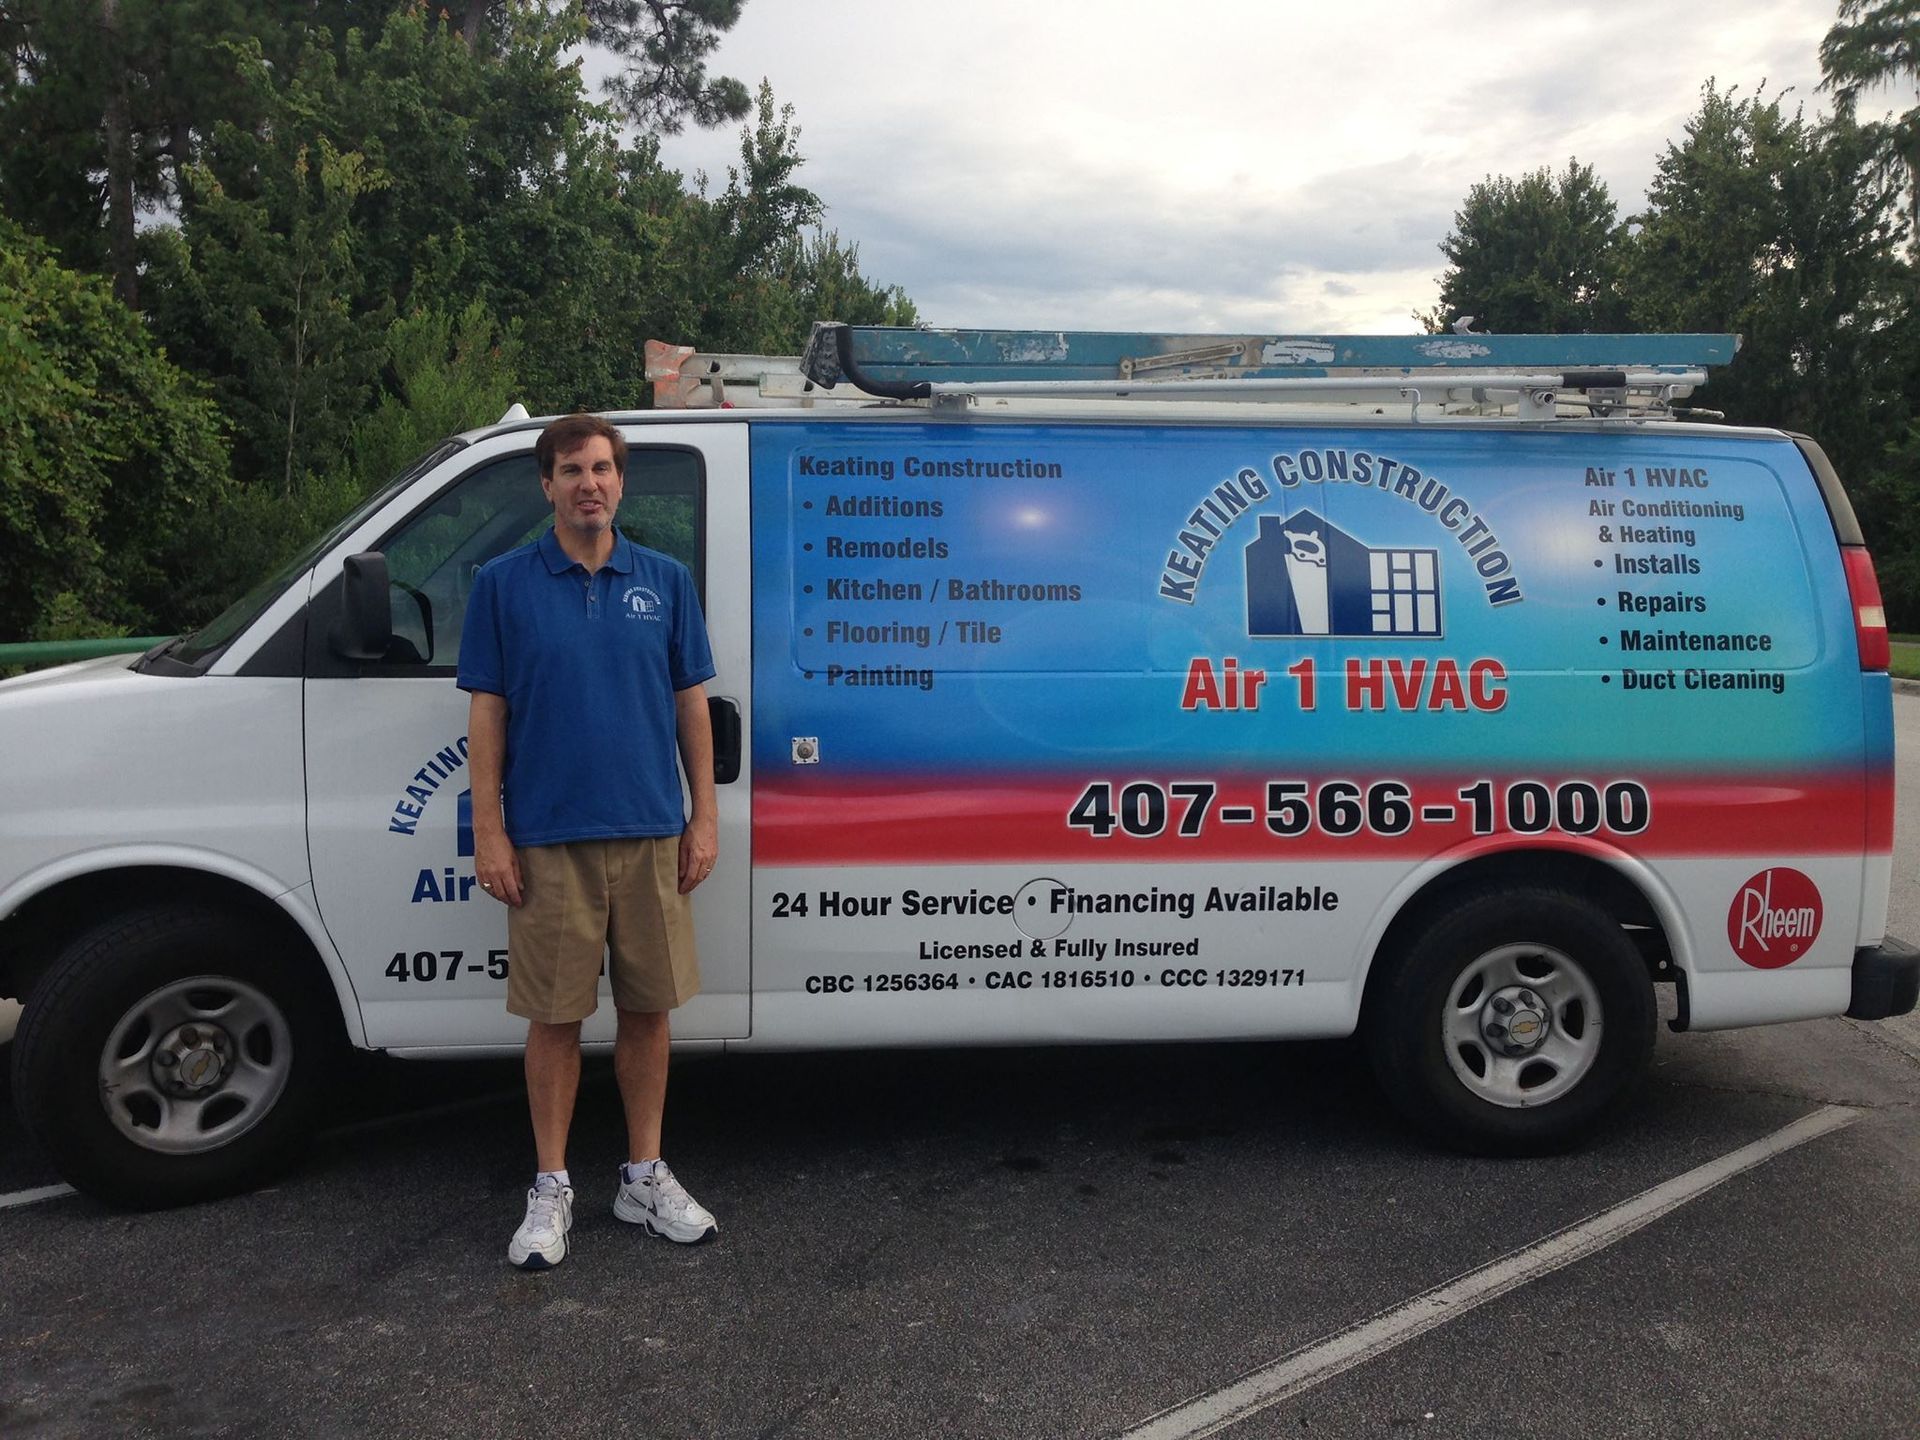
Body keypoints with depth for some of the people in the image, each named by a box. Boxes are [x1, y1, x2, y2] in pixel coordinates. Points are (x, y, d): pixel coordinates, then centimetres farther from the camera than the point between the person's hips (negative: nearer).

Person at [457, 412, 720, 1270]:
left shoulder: (665, 581, 6)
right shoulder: (504, 584, 1)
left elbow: (691, 705, 7)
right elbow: (487, 714, 0)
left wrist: (705, 818, 1)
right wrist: (489, 831, -5)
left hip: (650, 837, 2)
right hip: (548, 839, -2)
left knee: (647, 1009, 9)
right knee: (554, 1016, 6)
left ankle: (645, 1177, 23)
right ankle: (551, 1189, 20)